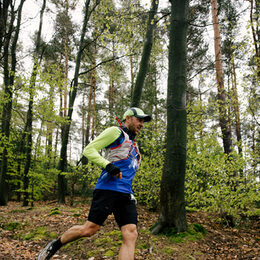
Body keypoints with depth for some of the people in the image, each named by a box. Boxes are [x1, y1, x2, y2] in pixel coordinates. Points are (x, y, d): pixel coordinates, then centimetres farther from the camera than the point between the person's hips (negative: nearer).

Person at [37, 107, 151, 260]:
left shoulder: (134, 145, 27)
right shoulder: (116, 132, 3)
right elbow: (89, 150, -7)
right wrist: (108, 165, -20)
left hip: (126, 195, 7)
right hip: (108, 189, -7)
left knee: (131, 235, -8)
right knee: (89, 229, -8)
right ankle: (55, 246, 19)